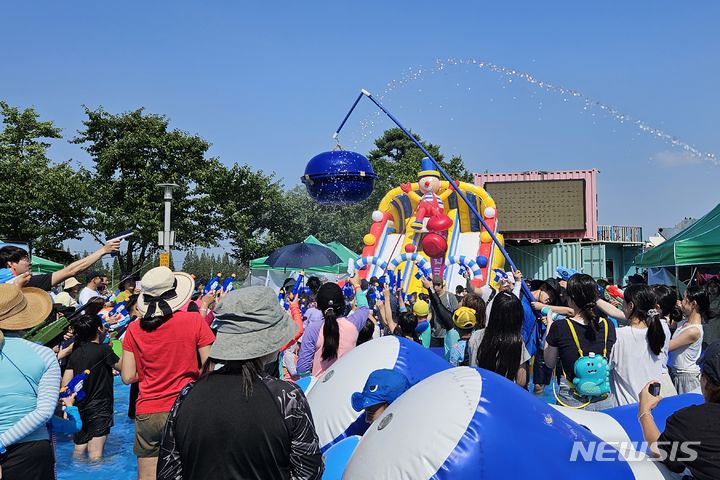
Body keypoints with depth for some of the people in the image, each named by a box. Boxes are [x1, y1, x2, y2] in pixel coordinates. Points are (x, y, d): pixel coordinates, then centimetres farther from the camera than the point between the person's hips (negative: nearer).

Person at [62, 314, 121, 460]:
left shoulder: (75, 353, 8)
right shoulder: (104, 349, -12)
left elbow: (65, 384, 6)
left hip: (81, 408, 7)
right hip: (99, 409, -7)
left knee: (79, 450, 16)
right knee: (95, 453, -11)